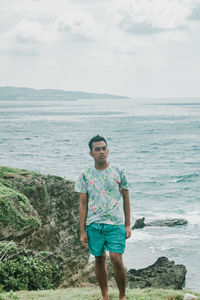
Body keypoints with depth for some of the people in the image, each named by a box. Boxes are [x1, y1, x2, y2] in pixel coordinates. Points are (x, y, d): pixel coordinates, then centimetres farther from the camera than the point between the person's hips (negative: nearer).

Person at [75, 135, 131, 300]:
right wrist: (82, 231, 1)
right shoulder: (85, 175, 4)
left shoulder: (118, 171, 3)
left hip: (115, 223, -2)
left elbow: (126, 199, 9)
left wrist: (128, 225, 6)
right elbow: (83, 204, 5)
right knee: (100, 259, 8)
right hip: (93, 224, 2)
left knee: (116, 259, -10)